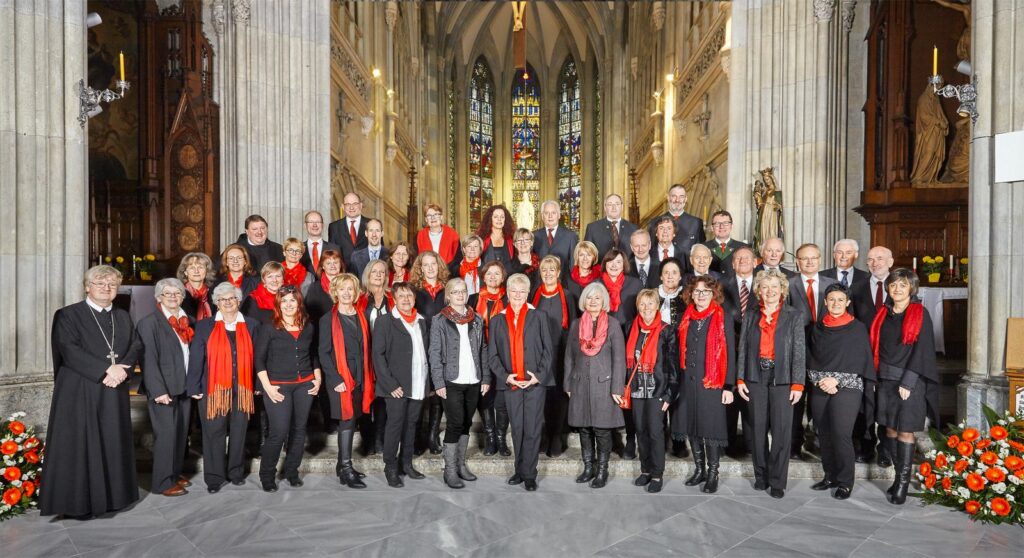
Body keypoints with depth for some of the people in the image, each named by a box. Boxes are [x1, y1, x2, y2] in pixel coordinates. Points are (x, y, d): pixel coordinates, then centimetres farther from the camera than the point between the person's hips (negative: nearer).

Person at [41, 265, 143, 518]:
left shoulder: (123, 317, 13)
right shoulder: (68, 315, -2)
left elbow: (136, 346, 6)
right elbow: (69, 350, -13)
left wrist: (122, 369, -13)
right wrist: (106, 369, -20)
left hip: (115, 393, 5)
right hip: (79, 392, -4)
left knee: (113, 444, 8)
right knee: (79, 446, 0)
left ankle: (112, 495, 19)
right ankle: (77, 502, 11)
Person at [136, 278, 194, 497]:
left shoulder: (187, 322, 11)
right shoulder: (149, 323, -7)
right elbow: (148, 360, -13)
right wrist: (158, 391, -18)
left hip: (184, 388, 6)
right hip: (163, 389, -6)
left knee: (181, 433, 13)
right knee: (165, 435, -2)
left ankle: (175, 473, 28)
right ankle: (163, 482, 10)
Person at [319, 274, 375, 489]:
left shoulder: (361, 318, 11)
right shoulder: (328, 319, -3)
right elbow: (323, 353, -7)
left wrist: (368, 378, 7)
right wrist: (336, 380, -14)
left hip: (359, 378, 5)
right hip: (340, 379, -5)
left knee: (351, 421, 11)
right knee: (347, 421, -7)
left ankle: (343, 465, 23)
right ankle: (346, 469, 0)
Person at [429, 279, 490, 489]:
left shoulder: (477, 320, 10)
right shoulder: (440, 321, -2)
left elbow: (482, 351, 11)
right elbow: (435, 353, -5)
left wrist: (486, 377, 6)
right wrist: (438, 382, -10)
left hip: (473, 381, 4)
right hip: (452, 381, -4)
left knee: (466, 423, 11)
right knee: (455, 423, -6)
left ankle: (461, 464, 25)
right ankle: (450, 470, 6)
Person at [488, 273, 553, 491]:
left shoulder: (538, 317, 3)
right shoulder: (498, 321, 8)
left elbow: (548, 349, 2)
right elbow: (492, 355, 6)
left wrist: (538, 375, -9)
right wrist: (505, 375, -8)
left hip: (535, 382, -2)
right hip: (510, 383, 2)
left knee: (533, 430, 0)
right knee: (517, 430, 10)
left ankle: (528, 474, 12)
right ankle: (520, 470, 24)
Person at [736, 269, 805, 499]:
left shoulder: (794, 316, 3)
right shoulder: (751, 316, 9)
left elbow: (799, 352, -1)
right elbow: (743, 349, 8)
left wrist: (798, 384, -7)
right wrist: (740, 379, 1)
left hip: (782, 379, -2)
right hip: (756, 378, 2)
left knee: (781, 431, -2)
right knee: (758, 430, 7)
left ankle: (777, 481, 9)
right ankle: (761, 476, 21)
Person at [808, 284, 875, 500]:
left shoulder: (858, 328, 3)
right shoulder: (817, 328, 12)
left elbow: (859, 360, -3)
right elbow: (811, 358, 9)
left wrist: (837, 380, -11)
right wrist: (819, 380, -6)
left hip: (847, 387, -3)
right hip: (820, 388, 4)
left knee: (841, 434, -10)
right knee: (824, 434, 5)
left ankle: (845, 482, 3)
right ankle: (830, 476, 19)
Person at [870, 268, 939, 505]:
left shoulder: (920, 314, -3)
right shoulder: (883, 314, 9)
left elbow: (922, 350, -9)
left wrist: (907, 382, -14)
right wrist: (876, 375, 2)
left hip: (910, 381, -4)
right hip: (886, 380, 4)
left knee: (905, 431, -2)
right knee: (890, 429, 6)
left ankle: (903, 482, 4)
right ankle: (901, 475, 18)